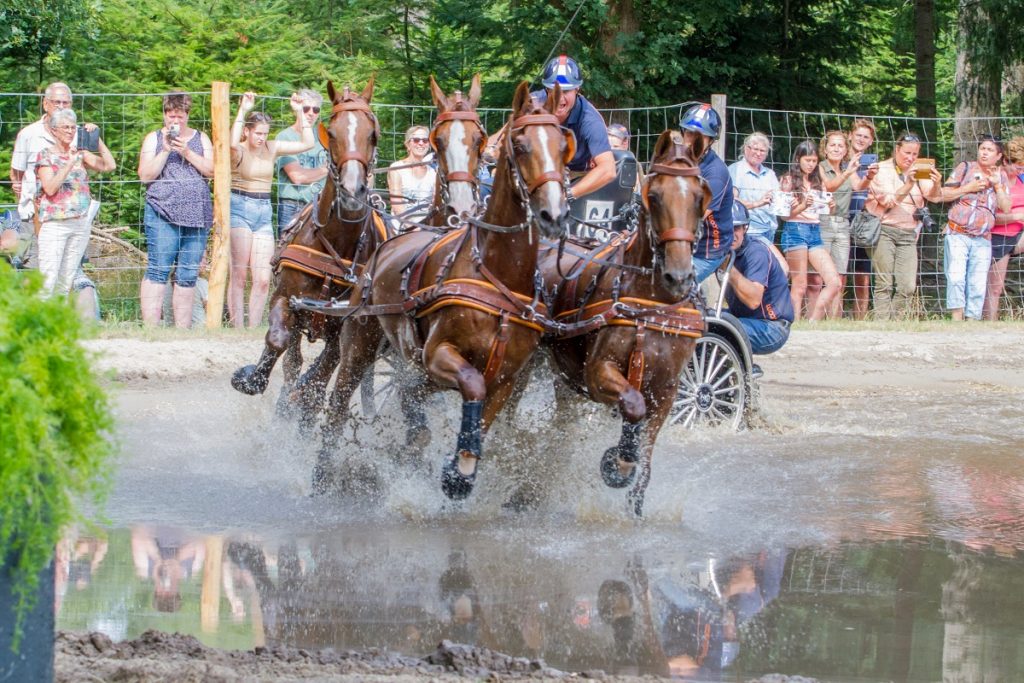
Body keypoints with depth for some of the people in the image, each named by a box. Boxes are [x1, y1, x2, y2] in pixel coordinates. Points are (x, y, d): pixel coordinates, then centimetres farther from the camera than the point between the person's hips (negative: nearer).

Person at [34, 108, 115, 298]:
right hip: (54, 224, -5)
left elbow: (109, 166, 1)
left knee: (67, 280, 6)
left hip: (81, 224, 5)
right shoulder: (45, 156, -2)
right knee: (48, 279, -13)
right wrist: (70, 164, -18)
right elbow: (50, 188, -14)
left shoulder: (80, 154, 11)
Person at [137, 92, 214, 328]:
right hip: (163, 214, -3)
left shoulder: (200, 138, 16)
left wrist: (187, 153, -8)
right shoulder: (154, 139, 10)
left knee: (188, 276, 3)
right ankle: (151, 327, -13)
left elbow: (212, 170, 3)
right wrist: (165, 151, -9)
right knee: (158, 271, -11)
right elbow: (145, 175, 0)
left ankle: (183, 328, 6)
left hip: (197, 216, 3)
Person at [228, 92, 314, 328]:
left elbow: (307, 143, 6)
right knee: (239, 275, -6)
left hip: (264, 212, 5)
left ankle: (253, 328, 8)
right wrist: (243, 110, -29)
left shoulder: (272, 148, 8)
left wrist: (299, 113, -1)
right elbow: (233, 142, -33)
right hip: (239, 209, -5)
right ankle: (237, 328, -5)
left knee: (263, 279, 0)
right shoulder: (239, 151, -8)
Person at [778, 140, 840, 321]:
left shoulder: (817, 182, 16)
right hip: (795, 230, -6)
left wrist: (830, 207, -1)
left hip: (815, 232, 6)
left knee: (834, 282, -4)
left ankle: (813, 323, 0)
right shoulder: (789, 180, 0)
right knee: (800, 286, -7)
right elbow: (785, 214, -4)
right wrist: (803, 205, -21)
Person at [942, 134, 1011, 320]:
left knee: (978, 284, -1)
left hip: (982, 240, 3)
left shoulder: (1001, 176, 13)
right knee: (956, 279, -16)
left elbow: (1006, 209, 6)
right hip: (957, 235, -3)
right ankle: (956, 321, -15)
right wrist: (967, 188, -10)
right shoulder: (966, 168, 5)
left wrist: (997, 185, -5)